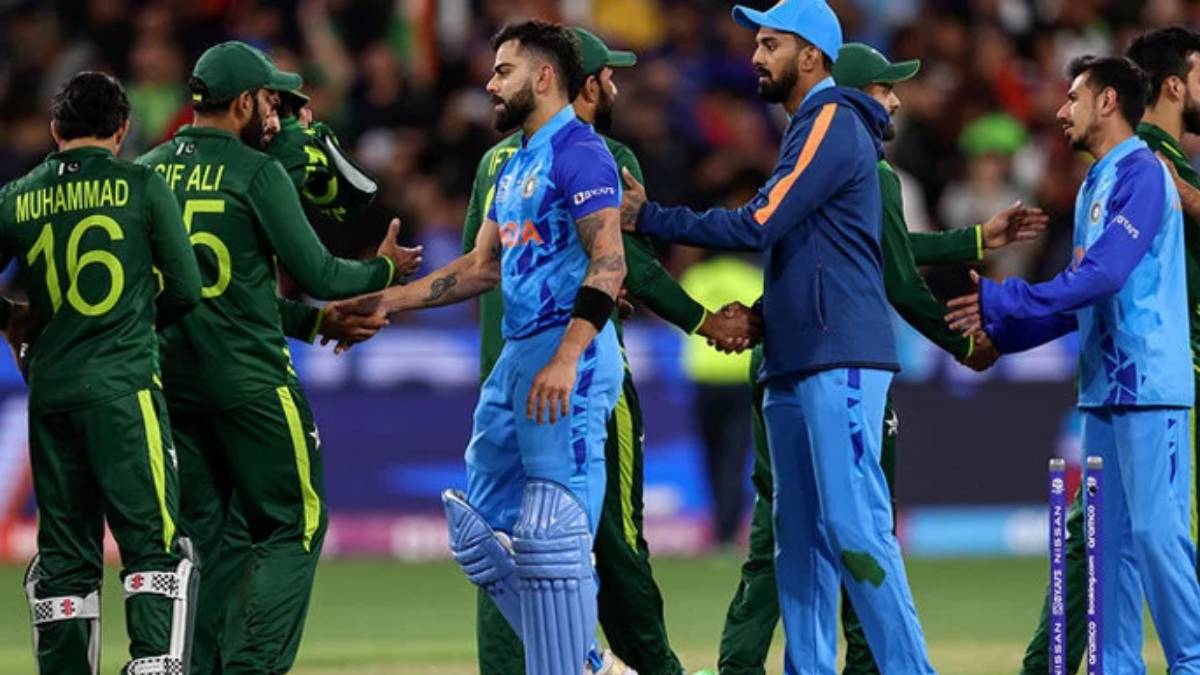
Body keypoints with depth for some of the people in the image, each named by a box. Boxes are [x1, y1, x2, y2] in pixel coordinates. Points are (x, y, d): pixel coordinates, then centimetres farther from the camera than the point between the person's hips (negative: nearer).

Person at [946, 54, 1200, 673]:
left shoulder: (1141, 174, -9)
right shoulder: (1094, 187, 19)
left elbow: (1101, 275, -19)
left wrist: (1002, 302, -16)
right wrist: (1000, 331, 13)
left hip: (1150, 388, -9)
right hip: (1104, 390, 9)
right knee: (1112, 536, 8)